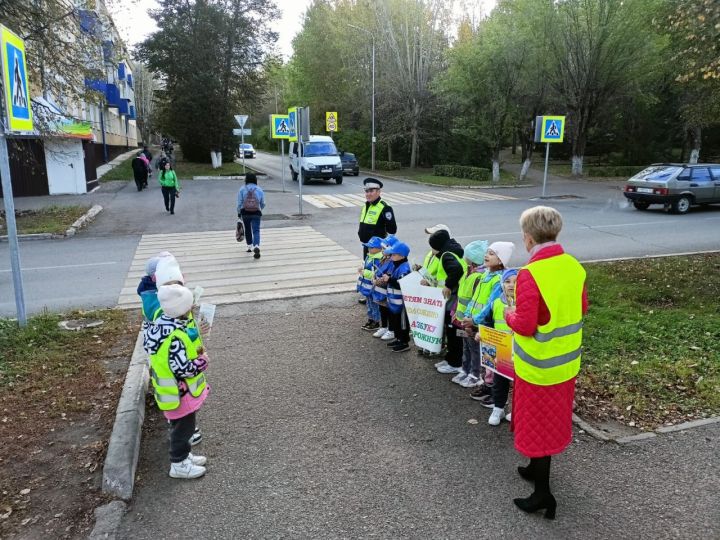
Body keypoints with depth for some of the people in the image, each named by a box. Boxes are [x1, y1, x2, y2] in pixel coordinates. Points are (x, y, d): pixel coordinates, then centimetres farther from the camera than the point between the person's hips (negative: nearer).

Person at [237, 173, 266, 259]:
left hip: (245, 212, 1)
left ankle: (250, 247, 27)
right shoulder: (259, 190, 4)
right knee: (256, 230, -5)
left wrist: (239, 213, 9)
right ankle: (256, 246, -26)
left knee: (248, 230, 17)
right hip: (256, 213, -1)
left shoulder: (242, 189, 1)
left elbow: (239, 203, -1)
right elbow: (263, 204, 10)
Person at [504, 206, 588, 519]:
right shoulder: (574, 266, -3)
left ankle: (542, 493, 20)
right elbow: (582, 308, 9)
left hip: (538, 366, -7)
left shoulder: (529, 274, -26)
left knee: (535, 424, 9)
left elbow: (525, 326, -25)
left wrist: (509, 314, -6)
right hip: (567, 361, 7)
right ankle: (538, 469, 42)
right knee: (554, 419, 22)